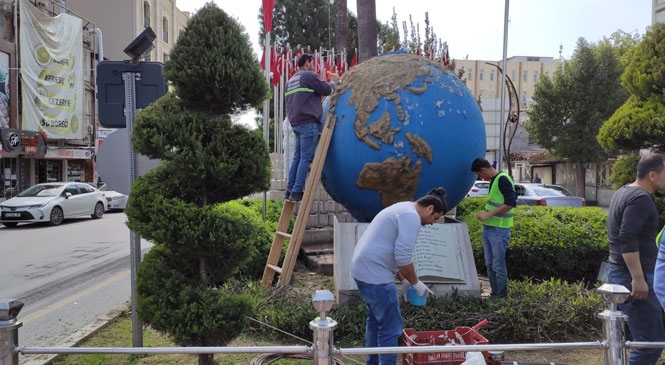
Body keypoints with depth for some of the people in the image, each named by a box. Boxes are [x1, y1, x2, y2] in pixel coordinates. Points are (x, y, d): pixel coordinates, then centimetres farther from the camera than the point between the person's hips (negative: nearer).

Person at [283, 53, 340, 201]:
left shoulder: (291, 81, 21)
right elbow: (327, 90, -4)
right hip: (309, 123, -9)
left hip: (296, 123, 9)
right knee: (306, 158, -8)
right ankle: (297, 191, -11)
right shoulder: (309, 76, -5)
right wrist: (334, 82, 15)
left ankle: (290, 190, 10)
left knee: (297, 157, 10)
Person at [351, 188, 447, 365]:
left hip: (362, 269, 11)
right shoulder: (411, 216, -13)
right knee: (391, 327, -3)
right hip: (374, 275, -11)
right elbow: (403, 256, -19)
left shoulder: (403, 209, 19)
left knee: (375, 319, 23)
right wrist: (416, 282, -4)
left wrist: (403, 279, 21)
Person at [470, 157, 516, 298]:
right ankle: (494, 294, 23)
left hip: (499, 230, -9)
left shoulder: (503, 179, -14)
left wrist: (489, 214, -20)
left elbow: (511, 203, -22)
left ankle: (501, 296, 9)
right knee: (489, 264, 14)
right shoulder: (493, 181, 15)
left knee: (498, 265, -1)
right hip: (488, 228, 9)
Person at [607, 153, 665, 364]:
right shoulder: (640, 199, -15)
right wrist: (638, 278, -24)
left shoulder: (624, 193, 15)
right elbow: (628, 240, -25)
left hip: (617, 273, 10)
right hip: (631, 278, -10)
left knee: (636, 339, 16)